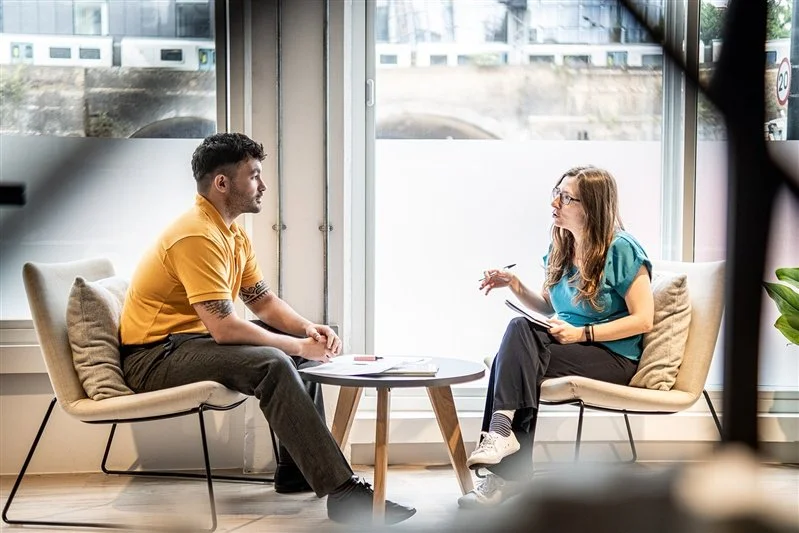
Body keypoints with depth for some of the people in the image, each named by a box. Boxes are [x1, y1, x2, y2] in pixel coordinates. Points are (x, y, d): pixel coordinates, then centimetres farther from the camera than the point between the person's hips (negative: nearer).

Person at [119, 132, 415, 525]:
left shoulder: (231, 232, 9)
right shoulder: (198, 235, -23)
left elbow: (262, 300, 14)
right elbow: (223, 328, -29)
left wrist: (307, 329, -6)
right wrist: (299, 346, -20)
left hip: (193, 339, 11)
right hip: (154, 357, -11)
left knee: (303, 347, 11)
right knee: (272, 364, -31)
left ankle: (298, 469, 14)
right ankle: (342, 492, -31)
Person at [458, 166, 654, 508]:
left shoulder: (621, 249, -10)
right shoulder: (560, 248, 11)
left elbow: (643, 320, -12)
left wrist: (581, 333, -19)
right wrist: (515, 286, 3)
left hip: (613, 357, -7)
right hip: (569, 345, 7)